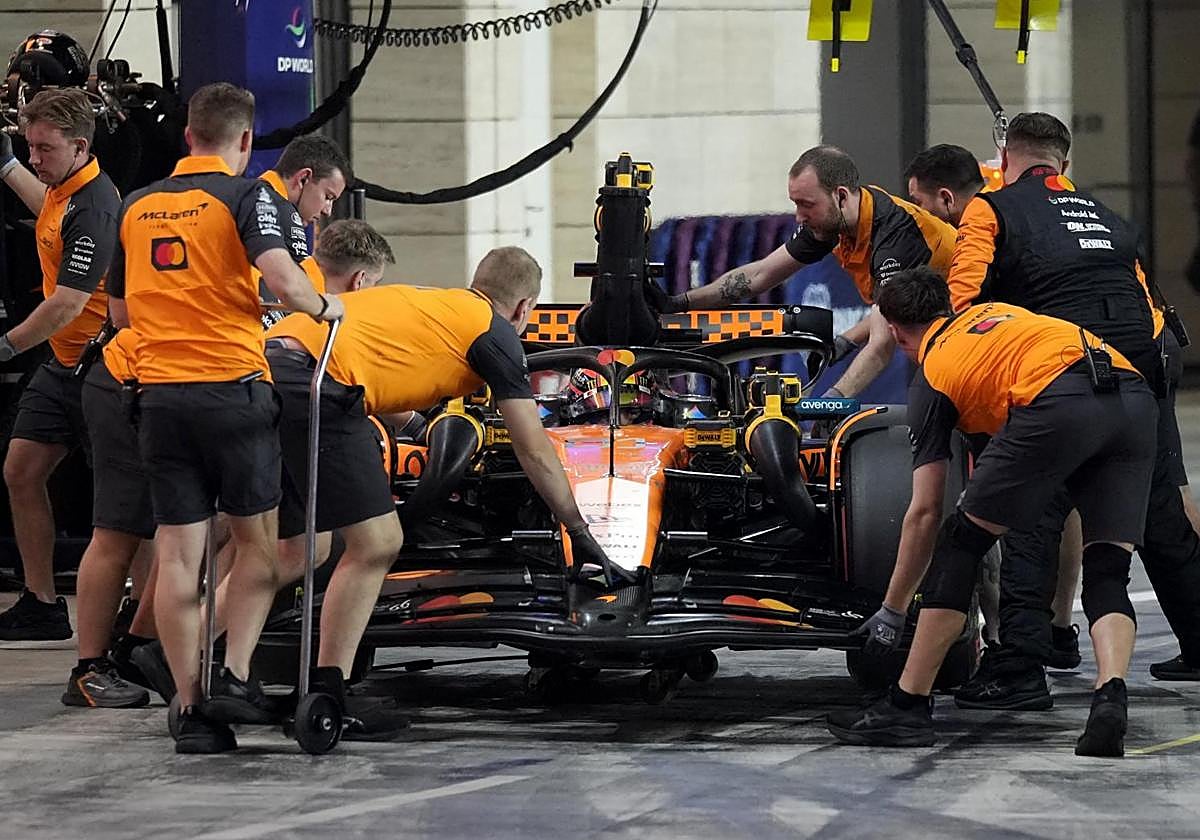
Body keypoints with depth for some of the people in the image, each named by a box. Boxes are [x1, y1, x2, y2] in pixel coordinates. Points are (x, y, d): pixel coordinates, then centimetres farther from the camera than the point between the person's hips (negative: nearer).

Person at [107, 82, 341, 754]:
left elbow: (120, 310, 22)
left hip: (159, 393, 4)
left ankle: (191, 709, 2)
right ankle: (235, 674, 0)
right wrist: (323, 307, -1)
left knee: (178, 555, 3)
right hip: (233, 386, -4)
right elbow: (282, 275, -20)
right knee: (259, 540, 11)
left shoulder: (138, 207, 14)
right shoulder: (247, 196, -3)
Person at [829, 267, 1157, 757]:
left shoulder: (931, 374, 21)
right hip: (1135, 398, 5)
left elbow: (924, 512, 20)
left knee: (960, 543, 11)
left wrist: (892, 613, 29)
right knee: (1107, 574, 11)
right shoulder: (993, 312, 38)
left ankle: (907, 707, 11)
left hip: (1056, 403, -5)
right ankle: (1110, 701, -14)